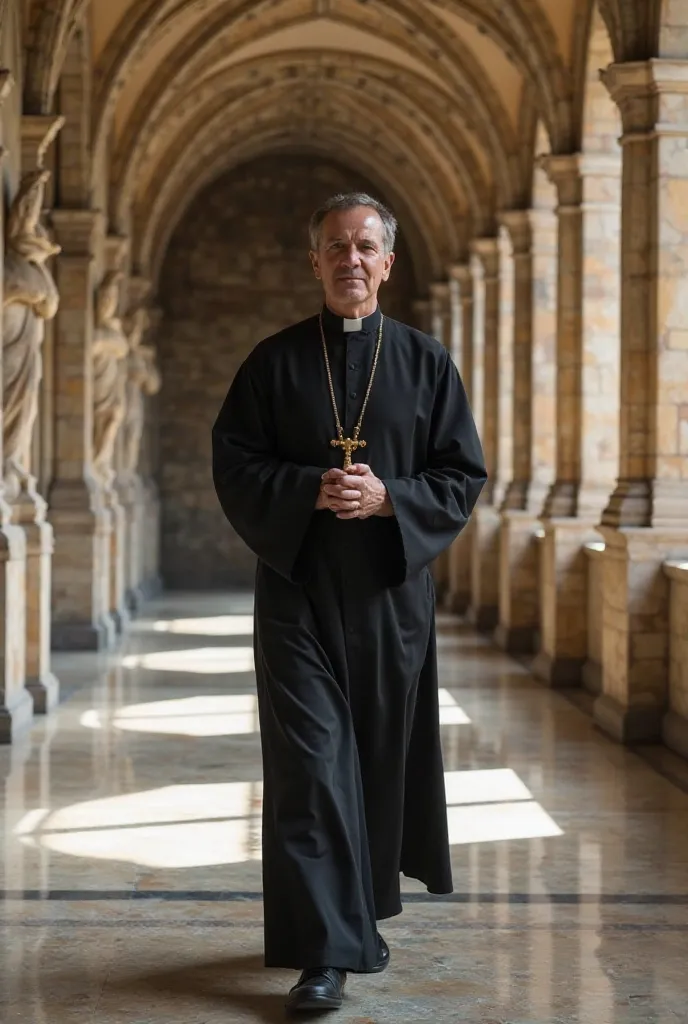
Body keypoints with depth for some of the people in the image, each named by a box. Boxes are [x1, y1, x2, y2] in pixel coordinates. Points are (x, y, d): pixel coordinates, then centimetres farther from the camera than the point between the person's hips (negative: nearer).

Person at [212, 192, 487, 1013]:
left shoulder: (425, 363, 6)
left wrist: (387, 498, -14)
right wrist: (310, 490, -16)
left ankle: (364, 910, 32)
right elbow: (234, 465, 1)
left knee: (382, 758, 10)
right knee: (309, 762, -8)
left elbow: (464, 475, 3)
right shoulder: (275, 362, 4)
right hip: (298, 588, -1)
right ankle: (323, 949, -7)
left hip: (390, 589, 2)